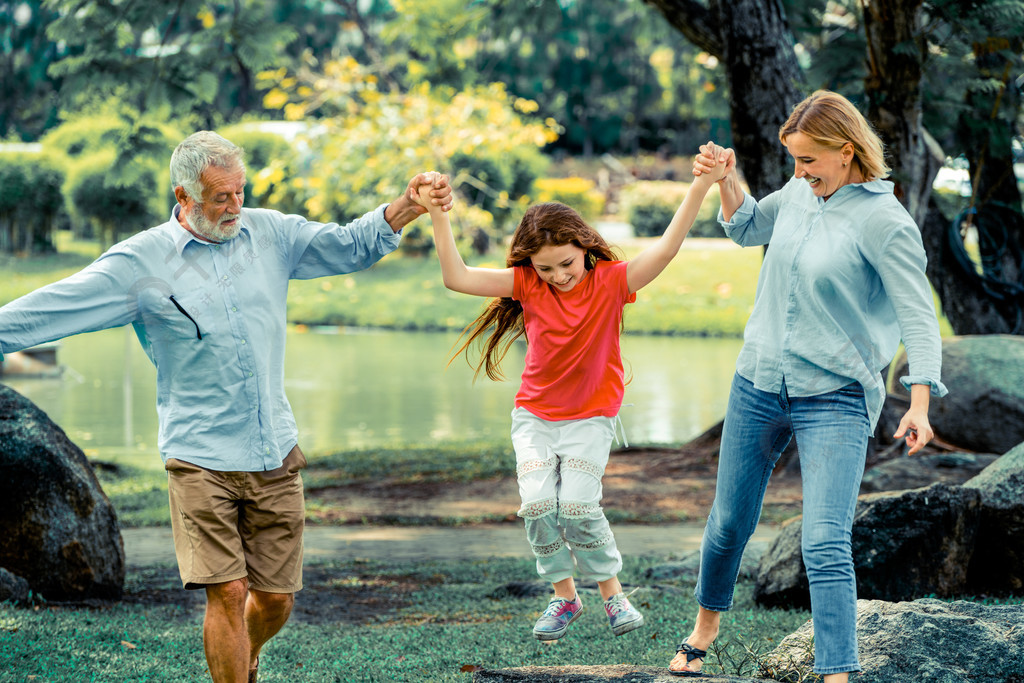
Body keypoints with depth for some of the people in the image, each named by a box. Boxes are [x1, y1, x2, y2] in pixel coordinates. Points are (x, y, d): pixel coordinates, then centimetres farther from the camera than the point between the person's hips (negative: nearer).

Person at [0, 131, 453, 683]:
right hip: (201, 459, -4)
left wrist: (409, 205, -3)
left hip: (275, 453, 4)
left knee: (275, 598, 9)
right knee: (227, 591, -14)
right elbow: (48, 310, -6)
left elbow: (352, 244, 12)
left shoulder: (269, 234, 7)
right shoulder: (140, 262, -5)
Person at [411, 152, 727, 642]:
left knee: (578, 505, -18)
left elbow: (665, 250, -25)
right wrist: (438, 215, -24)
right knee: (538, 503, -15)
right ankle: (564, 596, 6)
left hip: (590, 417, -2)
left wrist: (700, 188, -36)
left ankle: (612, 592, 4)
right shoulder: (527, 283, -8)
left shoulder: (610, 281, -13)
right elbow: (457, 278, -14)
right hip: (534, 416, 2)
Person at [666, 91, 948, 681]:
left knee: (825, 544, -17)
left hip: (835, 400, -6)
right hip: (759, 383, 6)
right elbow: (748, 228, 26)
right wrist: (727, 179, 7)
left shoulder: (884, 222, -15)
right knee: (729, 522, 18)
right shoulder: (801, 192, 5)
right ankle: (706, 628, 42)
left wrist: (919, 404, -28)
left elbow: (918, 315, -18)